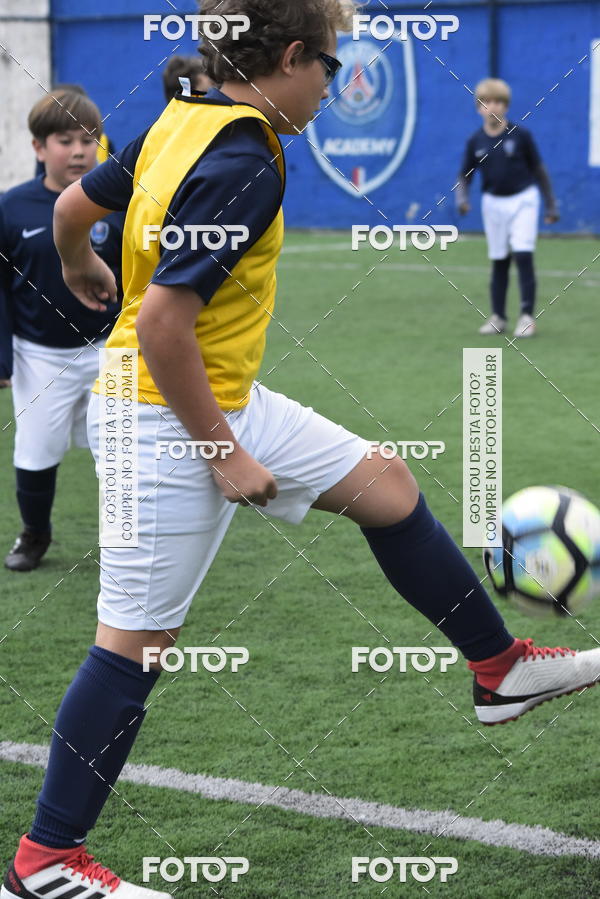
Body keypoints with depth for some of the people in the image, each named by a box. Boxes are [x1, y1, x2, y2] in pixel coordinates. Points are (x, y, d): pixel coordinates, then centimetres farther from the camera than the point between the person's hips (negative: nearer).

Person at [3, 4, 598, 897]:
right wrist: (222, 454, -20)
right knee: (136, 641, -2)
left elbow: (72, 206, 17)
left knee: (386, 484, 15)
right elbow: (161, 323, -29)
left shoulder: (181, 123, 3)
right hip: (170, 424, -10)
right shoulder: (242, 167, -24)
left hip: (223, 399, 10)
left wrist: (82, 270, 40)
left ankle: (500, 669, 27)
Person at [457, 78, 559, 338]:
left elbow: (538, 170, -2)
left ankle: (527, 316, -8)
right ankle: (498, 317, 16)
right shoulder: (475, 141, -3)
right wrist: (462, 199, -15)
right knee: (499, 261, 8)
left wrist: (551, 205, 0)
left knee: (523, 255, -13)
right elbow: (465, 175, 5)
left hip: (523, 199, -3)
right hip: (493, 203, 3)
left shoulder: (520, 135, -9)